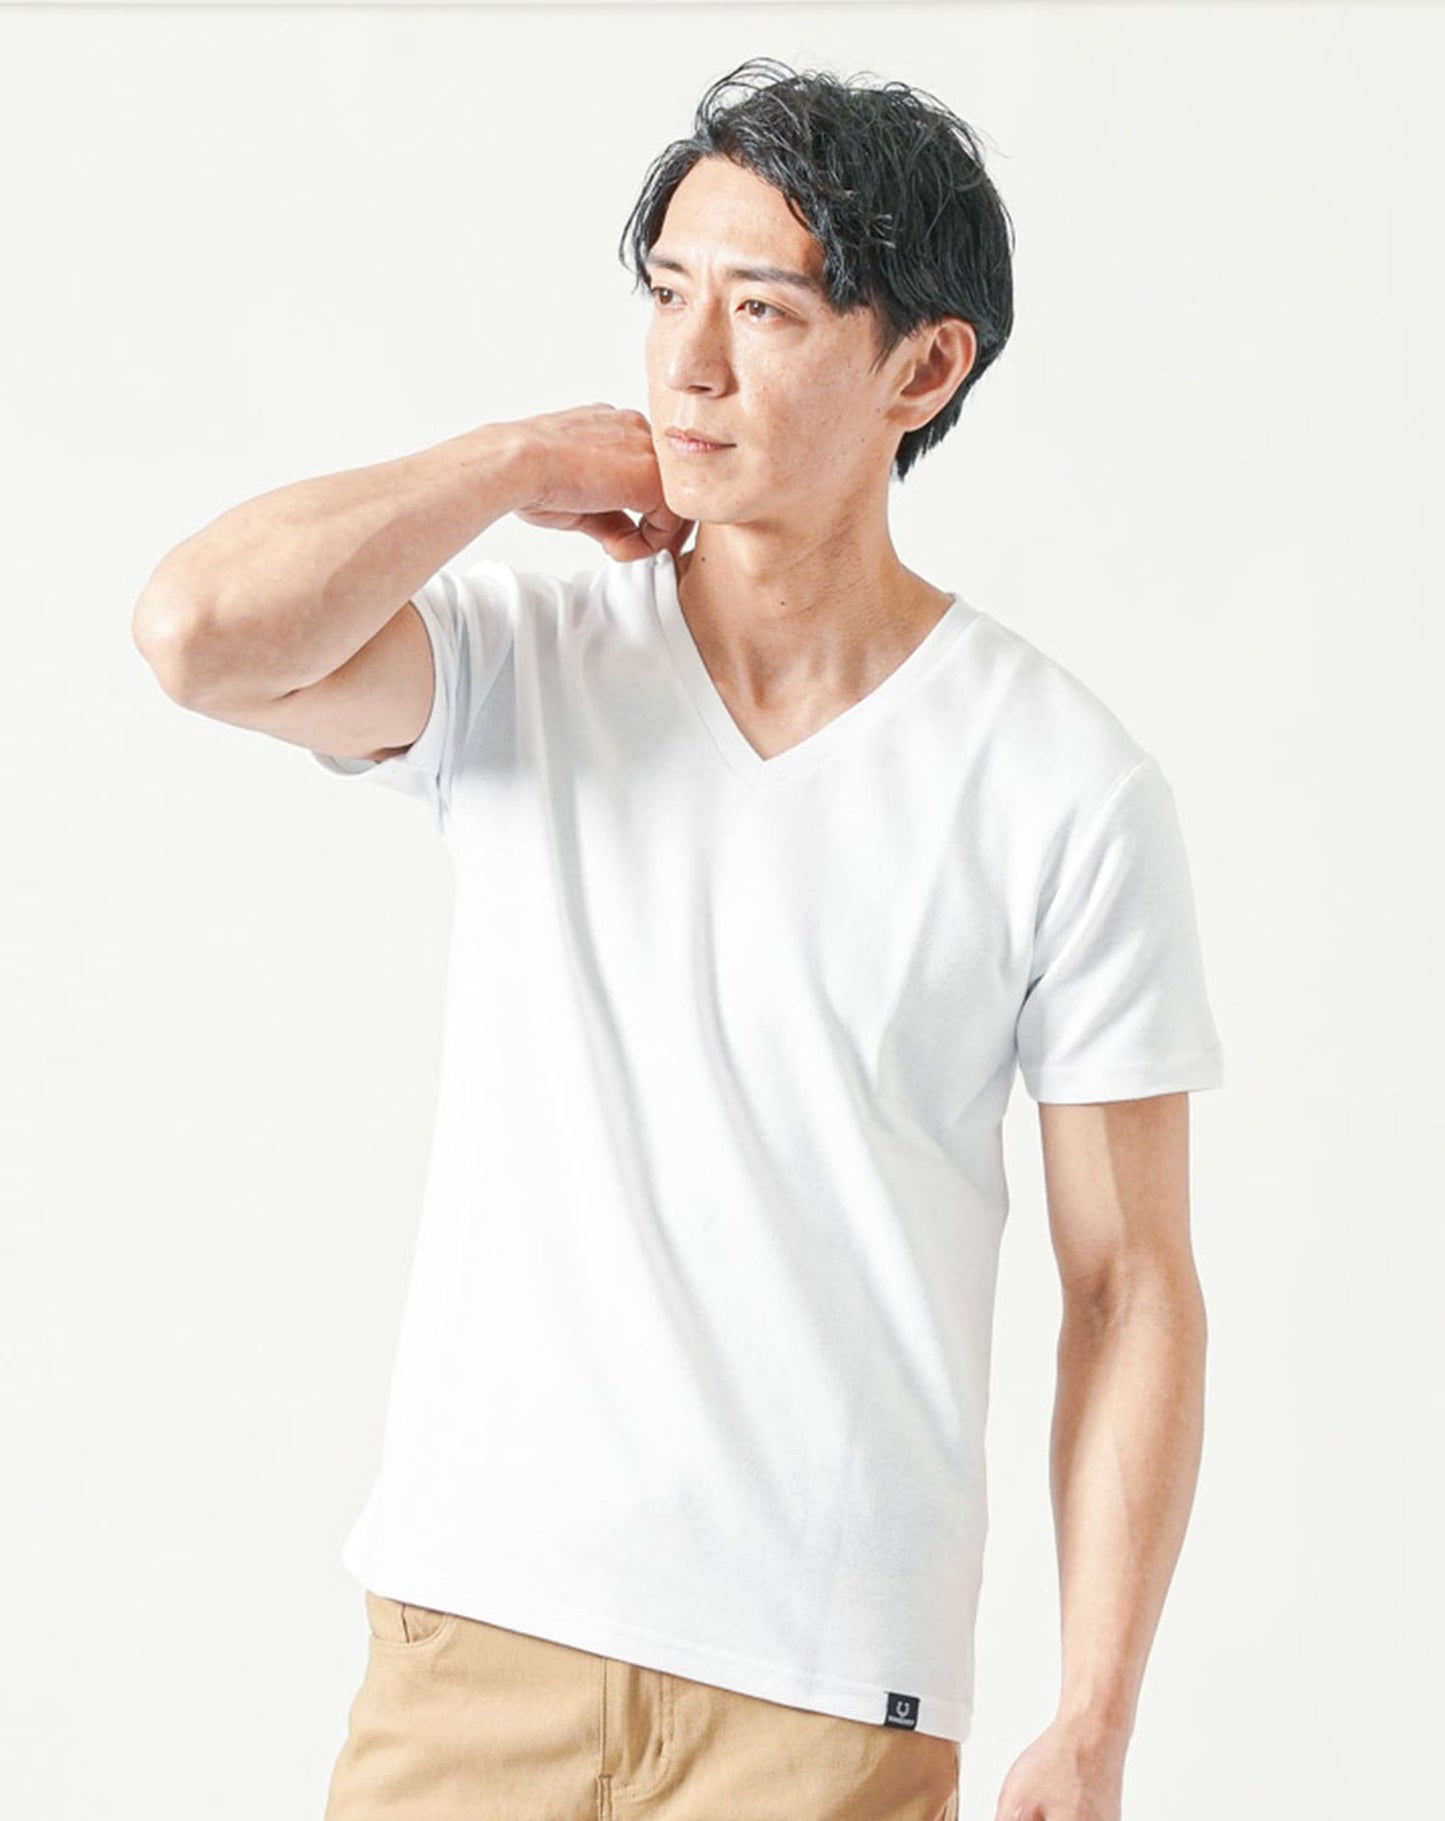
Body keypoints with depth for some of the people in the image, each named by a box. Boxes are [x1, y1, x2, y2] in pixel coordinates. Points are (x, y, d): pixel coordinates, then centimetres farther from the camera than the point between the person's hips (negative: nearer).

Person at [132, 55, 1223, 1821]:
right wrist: (527, 455, -7)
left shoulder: (1068, 789, -5)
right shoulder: (521, 665, 1)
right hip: (471, 1635, 2)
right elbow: (197, 630, -19)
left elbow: (1131, 1289, -2)